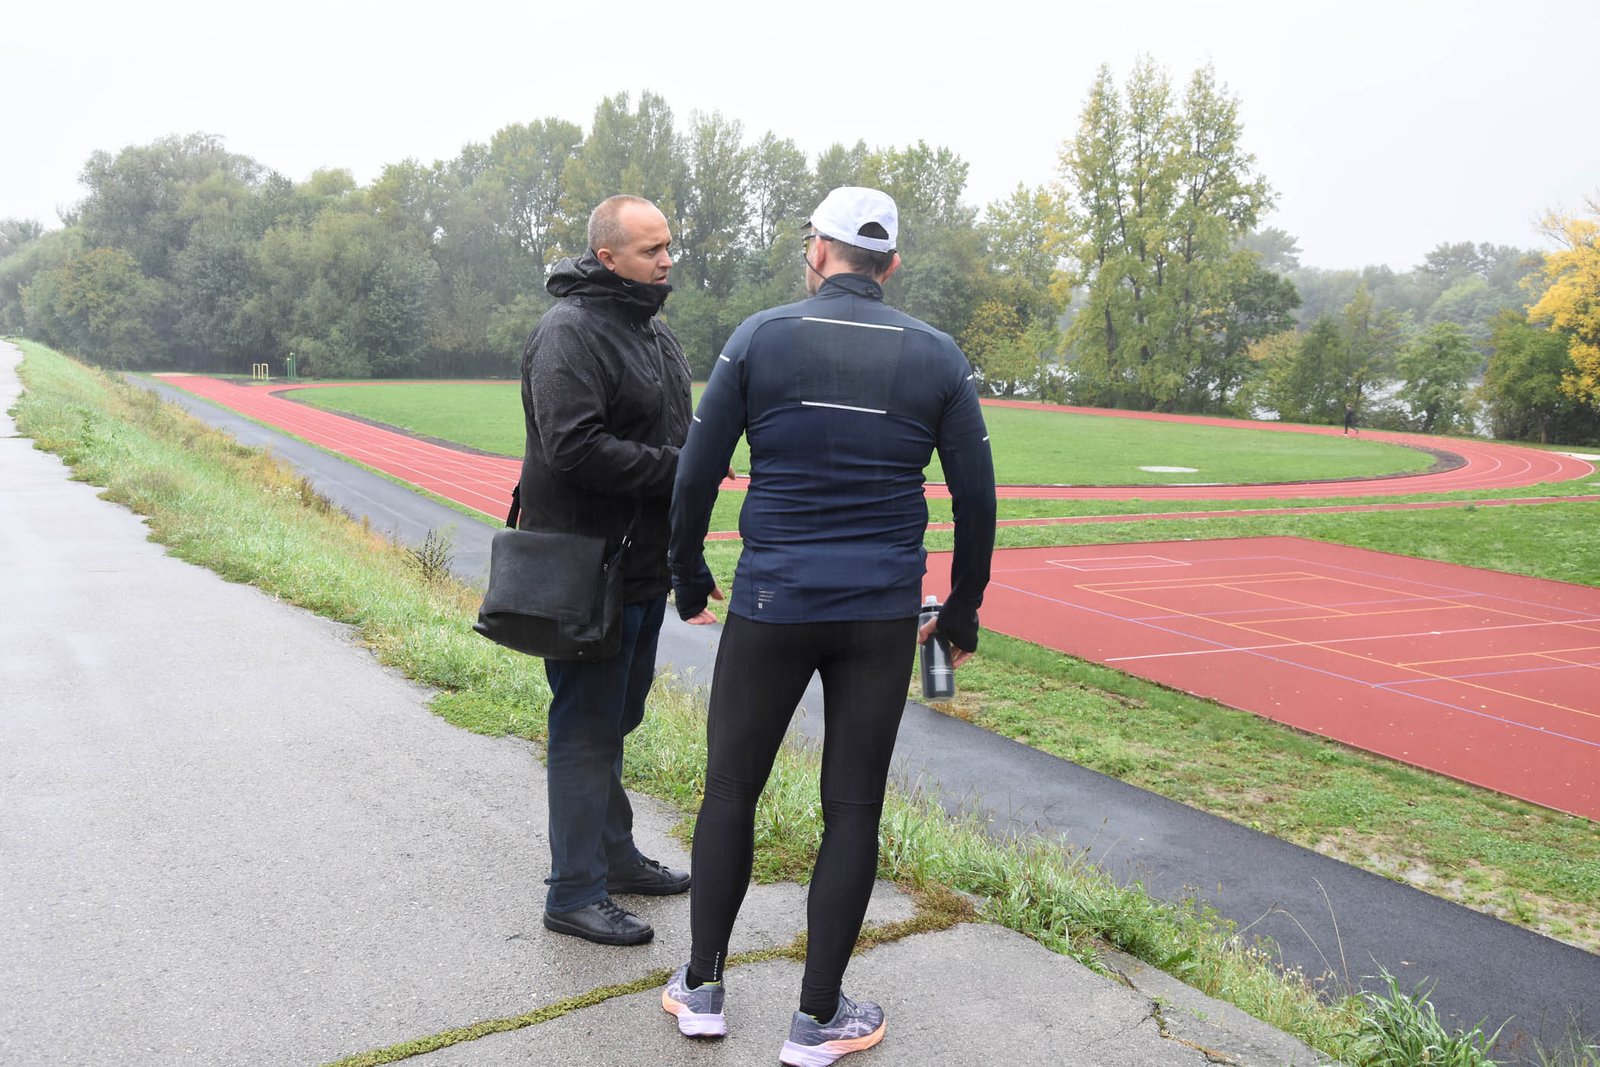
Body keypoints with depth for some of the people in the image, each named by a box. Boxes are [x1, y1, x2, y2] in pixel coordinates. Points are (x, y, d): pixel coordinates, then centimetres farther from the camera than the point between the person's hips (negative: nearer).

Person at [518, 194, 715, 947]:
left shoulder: (653, 332, 16)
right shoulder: (569, 333, -15)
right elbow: (574, 447, -26)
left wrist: (697, 454, 3)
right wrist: (676, 467, -20)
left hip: (642, 562, 10)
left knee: (616, 715, 19)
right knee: (587, 726, -2)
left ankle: (614, 854, 35)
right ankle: (576, 893, 10)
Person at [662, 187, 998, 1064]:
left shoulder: (760, 336, -2)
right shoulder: (936, 356, 2)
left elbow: (695, 476, -1)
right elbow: (976, 499, 3)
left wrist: (688, 577, 15)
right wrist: (962, 611, 15)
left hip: (770, 605, -1)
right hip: (883, 614, 1)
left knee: (730, 789, 15)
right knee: (852, 809, 9)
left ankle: (702, 988, 27)